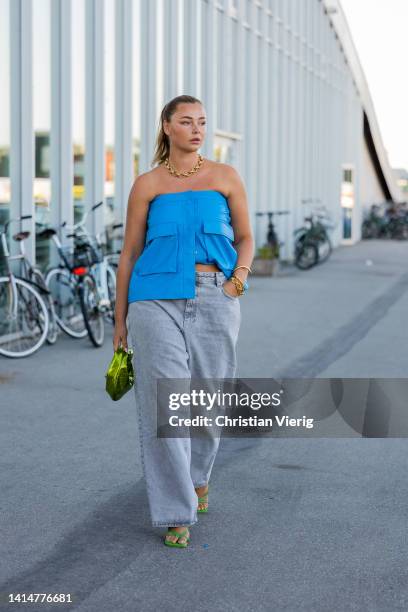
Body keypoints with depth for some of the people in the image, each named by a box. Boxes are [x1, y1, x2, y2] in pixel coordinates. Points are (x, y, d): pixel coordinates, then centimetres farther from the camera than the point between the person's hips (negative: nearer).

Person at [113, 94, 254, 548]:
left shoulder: (225, 177, 9)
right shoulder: (147, 184, 6)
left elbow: (245, 238, 14)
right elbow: (129, 253, 9)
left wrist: (240, 275, -7)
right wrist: (120, 319, 8)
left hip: (215, 298, 1)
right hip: (157, 298, -1)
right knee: (164, 402, -7)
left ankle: (197, 476, 38)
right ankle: (177, 514, 2)